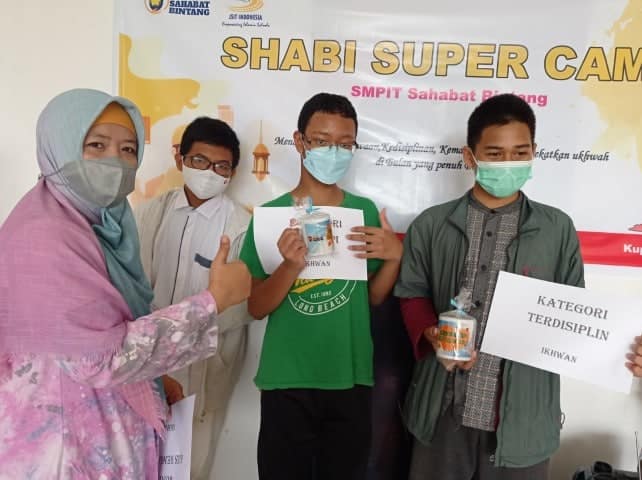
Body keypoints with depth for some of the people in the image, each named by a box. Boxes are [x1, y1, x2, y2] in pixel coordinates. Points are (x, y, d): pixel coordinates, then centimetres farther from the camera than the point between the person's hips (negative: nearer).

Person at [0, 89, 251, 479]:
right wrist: (214, 300, -25)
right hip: (66, 439, -8)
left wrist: (154, 381, 6)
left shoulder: (95, 218, 4)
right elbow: (105, 358, -27)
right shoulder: (44, 236, -24)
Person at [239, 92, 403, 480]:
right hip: (286, 382, -2)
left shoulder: (366, 211, 1)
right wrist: (291, 266, -25)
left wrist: (394, 256, -12)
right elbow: (256, 308, -7)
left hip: (351, 381, 3)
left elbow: (373, 298, 5)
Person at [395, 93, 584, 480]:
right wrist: (433, 336, -12)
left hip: (523, 415, 0)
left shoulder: (558, 229, 3)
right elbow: (412, 293, 5)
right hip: (444, 410, 1)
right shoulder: (431, 225, 2)